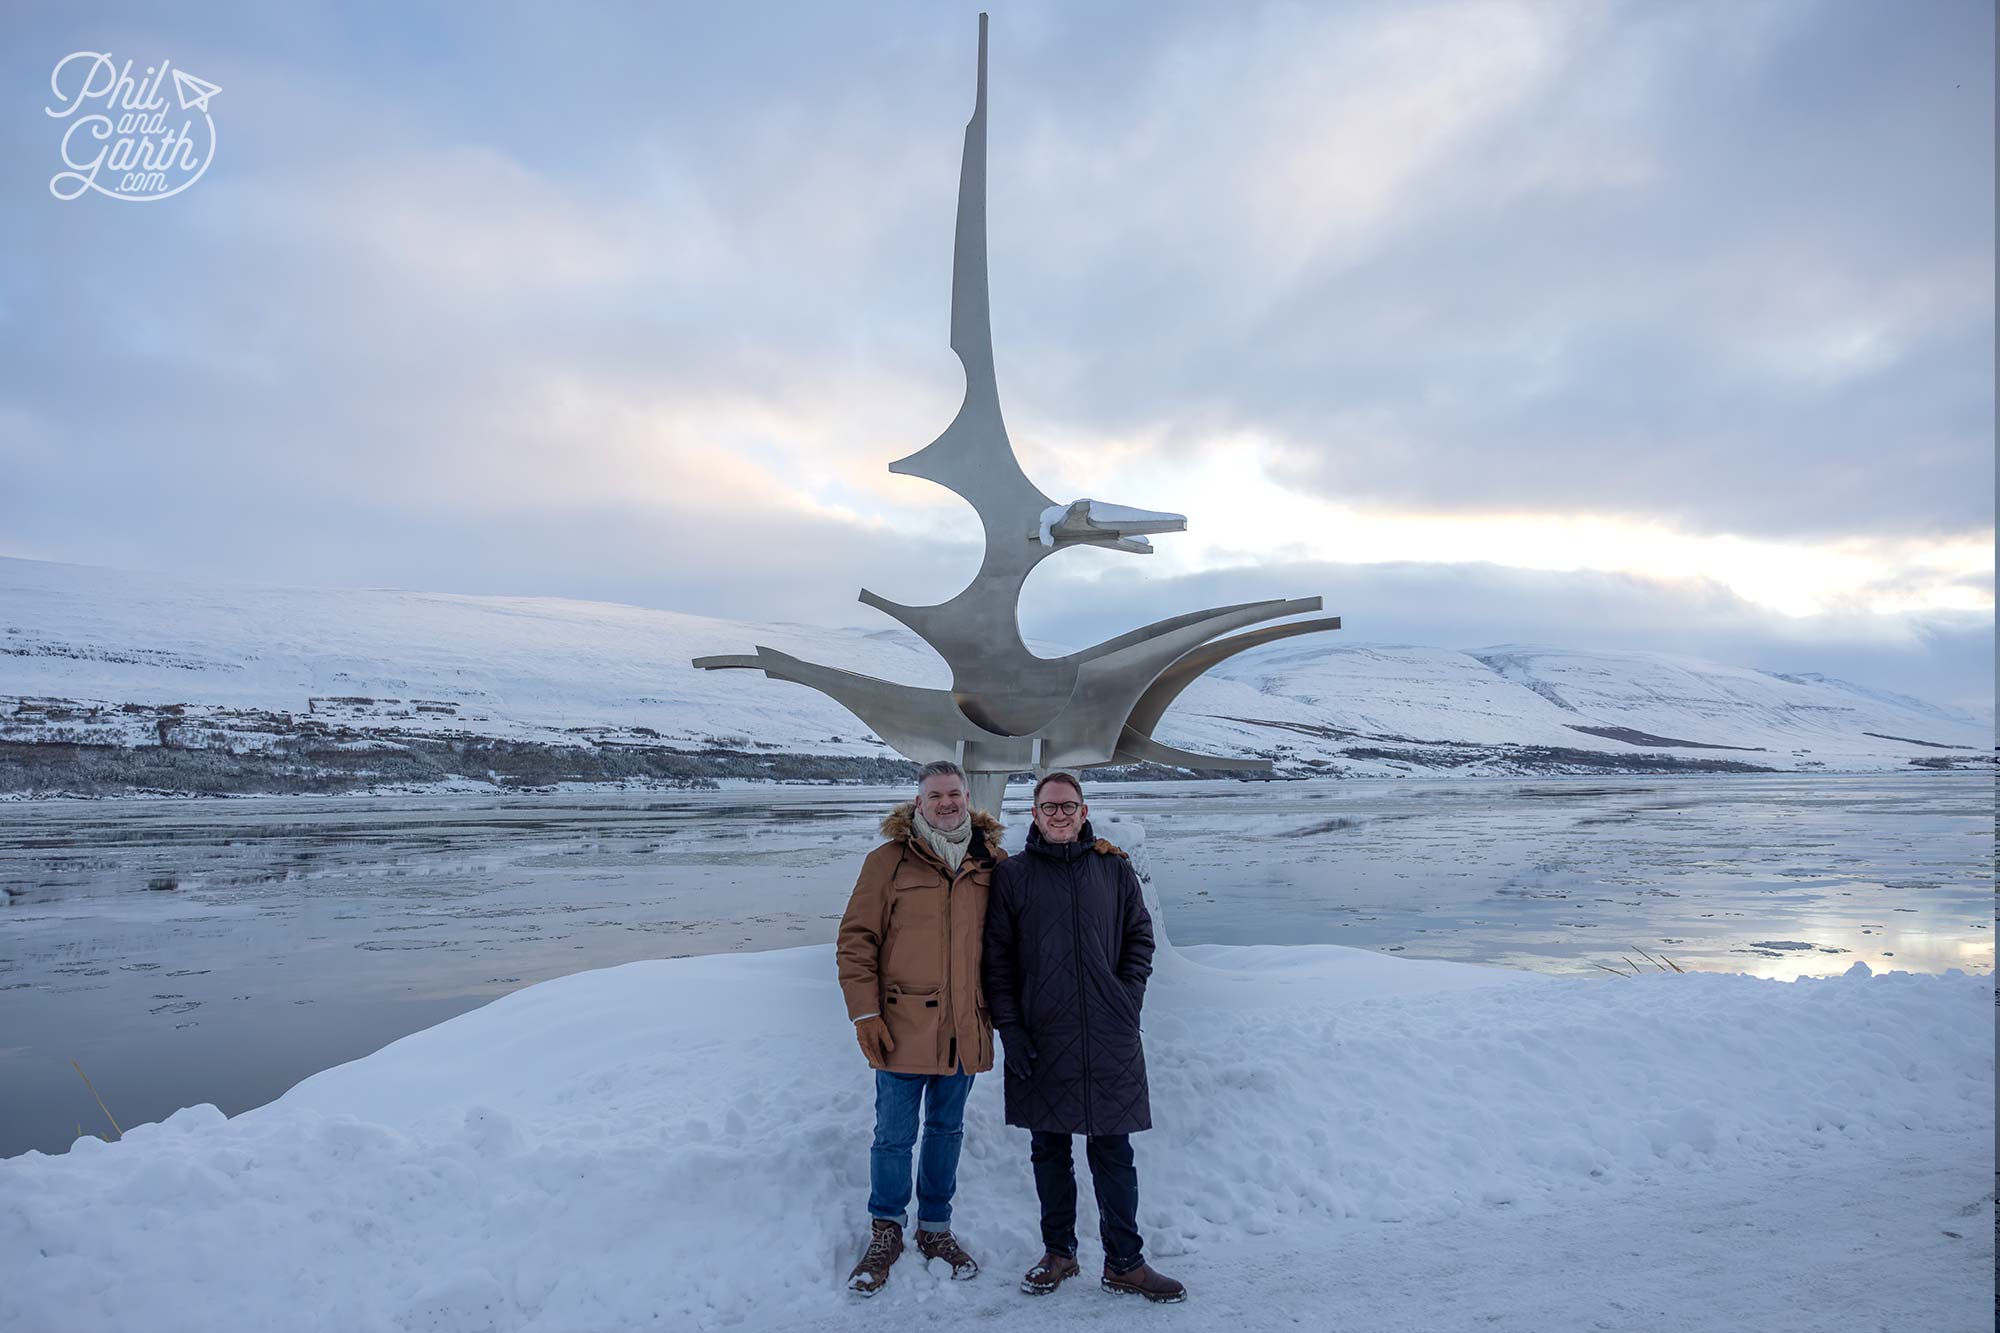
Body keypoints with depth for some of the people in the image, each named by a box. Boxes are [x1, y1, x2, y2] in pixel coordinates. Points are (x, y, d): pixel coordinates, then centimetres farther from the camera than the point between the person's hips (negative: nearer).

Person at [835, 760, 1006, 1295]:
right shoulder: (888, 862, -5)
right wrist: (864, 1014, -10)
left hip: (966, 1030, 3)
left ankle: (936, 1228, 33)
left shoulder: (993, 864, 3)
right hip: (904, 1028, -3)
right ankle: (886, 1232, 27)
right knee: (895, 1135, 6)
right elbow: (855, 941, -5)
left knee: (947, 1131, 16)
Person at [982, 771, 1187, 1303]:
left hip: (1108, 1038, 0)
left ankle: (1124, 1264, 16)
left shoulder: (1114, 869, 6)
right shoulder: (1013, 875, 3)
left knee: (1113, 1151, 5)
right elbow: (998, 957, 3)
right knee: (1049, 1151, 11)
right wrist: (1008, 1025, -4)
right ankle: (1058, 1252, 26)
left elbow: (1140, 936, 11)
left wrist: (1128, 996, 0)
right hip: (1041, 1039, 0)